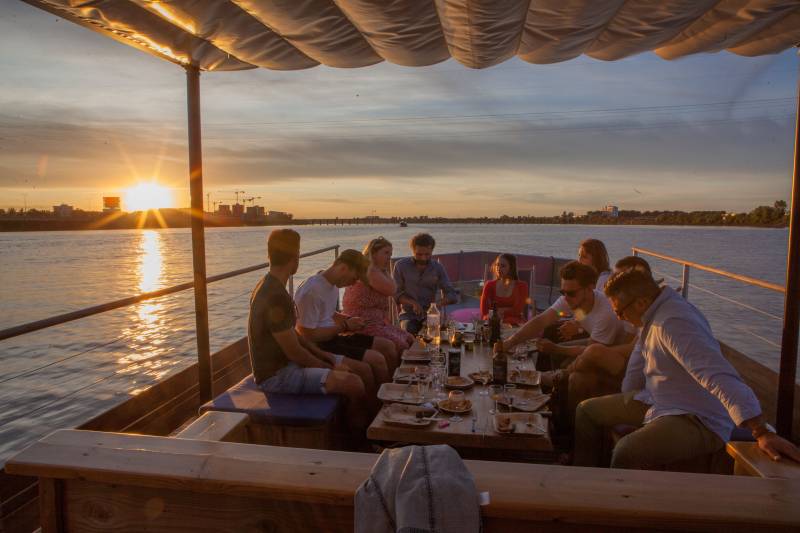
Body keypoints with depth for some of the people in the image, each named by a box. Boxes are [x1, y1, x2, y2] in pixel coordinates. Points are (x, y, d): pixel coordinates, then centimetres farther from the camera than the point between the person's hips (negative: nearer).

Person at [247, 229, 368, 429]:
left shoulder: (270, 286, 8)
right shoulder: (277, 297, -25)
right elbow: (294, 352, -22)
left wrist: (326, 356, 6)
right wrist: (330, 368, -7)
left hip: (283, 363, 10)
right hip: (276, 376, -10)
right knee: (354, 384, -23)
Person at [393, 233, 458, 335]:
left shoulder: (438, 268, 4)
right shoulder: (401, 266, 0)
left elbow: (453, 296, 1)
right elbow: (396, 294, 1)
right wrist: (412, 302, -19)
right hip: (409, 314, -1)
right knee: (409, 332, -29)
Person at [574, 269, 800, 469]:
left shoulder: (673, 322, -29)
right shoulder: (654, 313, 4)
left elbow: (721, 378, -38)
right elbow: (638, 363, 18)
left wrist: (763, 434, -43)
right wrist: (623, 407, 25)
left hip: (697, 420, -10)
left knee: (626, 452, -35)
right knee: (587, 411, 12)